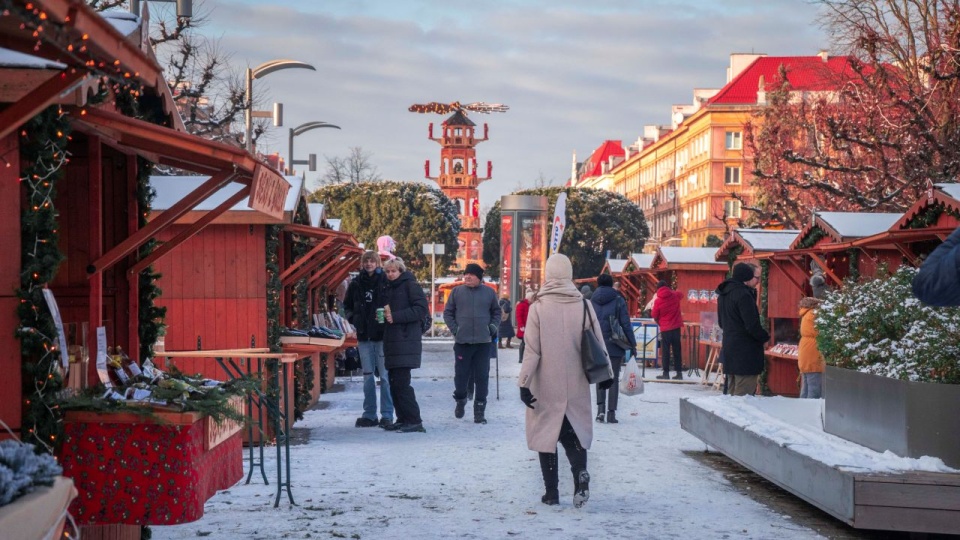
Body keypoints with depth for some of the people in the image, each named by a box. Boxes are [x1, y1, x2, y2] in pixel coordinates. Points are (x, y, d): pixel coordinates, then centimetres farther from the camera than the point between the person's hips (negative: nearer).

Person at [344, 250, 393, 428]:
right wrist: (353, 318, 6)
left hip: (382, 335, -4)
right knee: (368, 376, 9)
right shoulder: (356, 283, 8)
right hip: (364, 336, 4)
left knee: (385, 376, -2)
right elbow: (347, 305, 21)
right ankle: (369, 415, 16)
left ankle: (387, 415, 3)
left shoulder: (386, 281, -4)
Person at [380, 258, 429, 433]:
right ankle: (402, 419, 15)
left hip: (406, 341, -8)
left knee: (401, 382, -12)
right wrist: (384, 314, 3)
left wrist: (395, 316, -17)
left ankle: (414, 421, -9)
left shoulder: (410, 285, -4)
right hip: (391, 341, 8)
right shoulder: (389, 288, 19)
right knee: (394, 382, 8)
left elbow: (422, 309, -13)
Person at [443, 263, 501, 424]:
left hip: (483, 341, 1)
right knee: (461, 374, 4)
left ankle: (479, 410, 7)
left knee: (482, 376, 1)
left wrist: (493, 327, 2)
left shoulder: (489, 292, 6)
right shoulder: (457, 291, 3)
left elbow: (496, 312, 17)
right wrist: (454, 329, -4)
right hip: (462, 341, -1)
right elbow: (447, 312, 7)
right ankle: (460, 400, 29)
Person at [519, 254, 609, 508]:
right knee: (573, 433, 13)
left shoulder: (538, 307, -8)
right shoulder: (584, 306, -1)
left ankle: (552, 492, 7)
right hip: (576, 387, 2)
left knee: (546, 434, 8)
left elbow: (532, 350, -9)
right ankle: (580, 473, -13)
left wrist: (524, 383, -6)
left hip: (546, 387, -2)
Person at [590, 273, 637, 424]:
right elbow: (626, 324, -4)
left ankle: (600, 408, -5)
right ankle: (611, 413, 3)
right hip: (615, 346, -2)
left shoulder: (591, 302, 3)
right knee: (613, 378, 5)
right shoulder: (618, 300, -3)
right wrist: (632, 344, 1)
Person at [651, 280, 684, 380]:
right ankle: (679, 373, 8)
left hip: (665, 328, -3)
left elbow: (654, 316, -2)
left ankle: (666, 373, 2)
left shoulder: (658, 301, -10)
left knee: (665, 351, 3)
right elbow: (681, 294, 25)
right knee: (676, 350, 8)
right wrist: (671, 291, 29)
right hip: (676, 327, 3)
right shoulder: (675, 295, 0)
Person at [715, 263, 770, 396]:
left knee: (732, 393, 17)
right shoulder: (743, 294, -18)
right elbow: (752, 325, -21)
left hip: (729, 348, 10)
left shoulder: (724, 293, 12)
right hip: (746, 353, -10)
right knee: (745, 396, -7)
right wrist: (765, 337, -4)